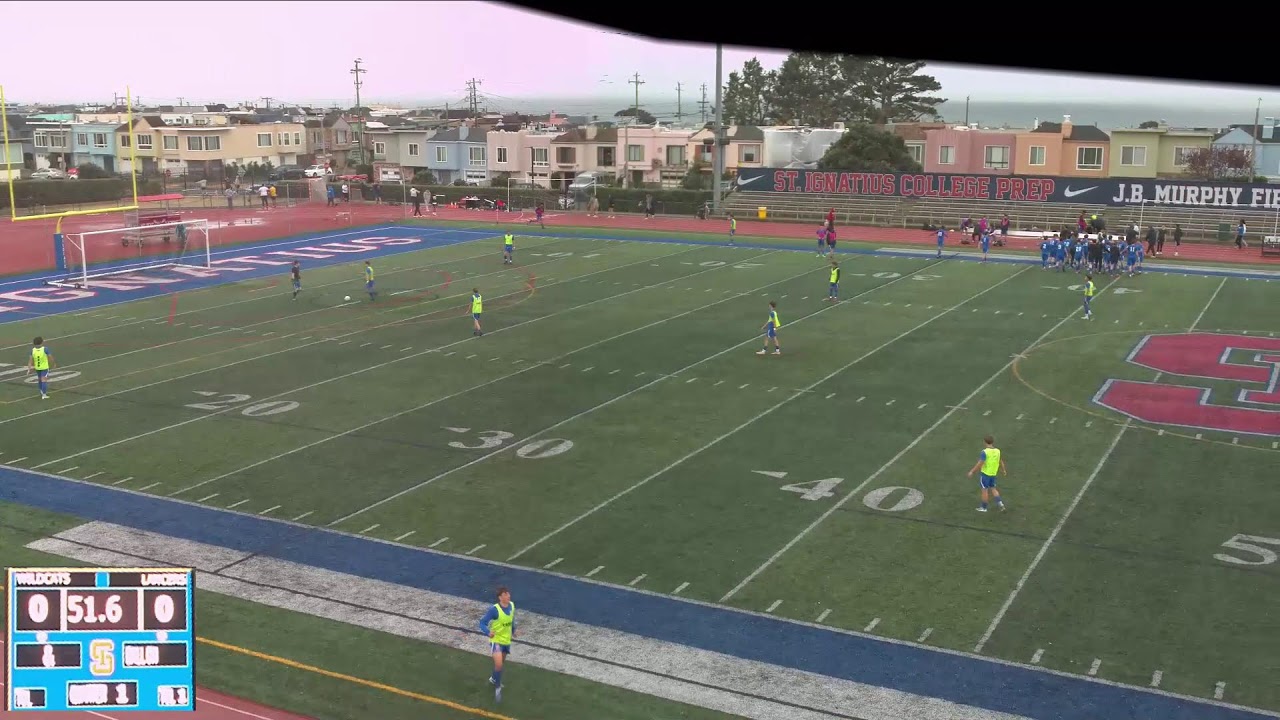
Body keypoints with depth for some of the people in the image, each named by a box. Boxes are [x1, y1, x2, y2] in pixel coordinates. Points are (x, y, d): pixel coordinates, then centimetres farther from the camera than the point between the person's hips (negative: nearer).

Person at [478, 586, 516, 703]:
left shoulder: (512, 605, -8)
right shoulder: (494, 609, -27)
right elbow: (482, 623, -24)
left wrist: (513, 631, 18)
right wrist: (488, 632, -41)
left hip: (507, 640, 6)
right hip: (496, 640, -6)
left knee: (501, 662, 25)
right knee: (498, 664, -18)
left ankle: (493, 679, 53)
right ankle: (497, 688, 3)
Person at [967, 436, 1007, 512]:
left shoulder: (985, 452, -21)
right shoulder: (997, 451, -1)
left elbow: (980, 464, -22)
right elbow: (1001, 462, 12)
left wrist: (972, 471, -13)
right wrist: (1004, 470, 29)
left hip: (985, 473, -6)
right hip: (993, 473, 6)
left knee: (984, 490, 6)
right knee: (993, 489, 18)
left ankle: (983, 507, 18)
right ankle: (1000, 503, 3)